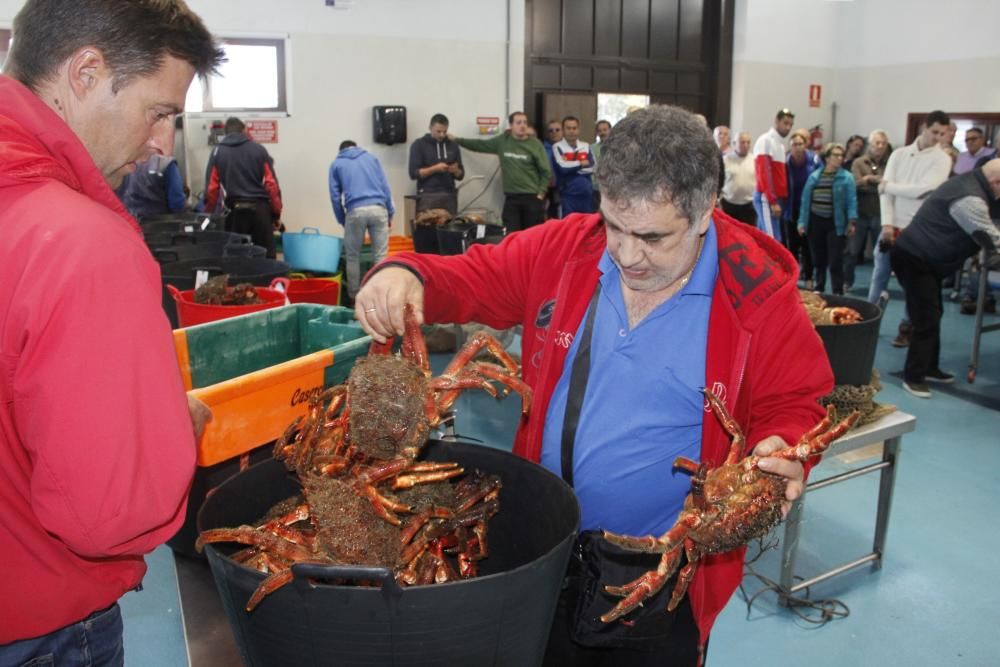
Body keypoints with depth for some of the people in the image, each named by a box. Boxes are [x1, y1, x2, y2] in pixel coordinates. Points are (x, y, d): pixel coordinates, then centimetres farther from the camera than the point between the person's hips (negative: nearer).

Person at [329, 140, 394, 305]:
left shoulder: (336, 164, 18)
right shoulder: (372, 157, 21)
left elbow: (335, 196, 11)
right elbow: (385, 187, 13)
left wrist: (342, 221, 17)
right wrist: (390, 213, 15)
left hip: (355, 211, -1)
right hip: (378, 209, 1)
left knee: (352, 257, 12)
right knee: (381, 256, 4)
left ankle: (353, 297, 18)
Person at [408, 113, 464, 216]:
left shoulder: (453, 146, 14)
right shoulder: (419, 145, 3)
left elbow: (460, 175, 14)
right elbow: (414, 173, -5)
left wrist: (455, 170, -8)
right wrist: (435, 168, -16)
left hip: (449, 196, 3)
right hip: (427, 196, -3)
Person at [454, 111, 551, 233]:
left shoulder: (535, 144, -2)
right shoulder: (502, 141, 5)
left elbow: (546, 171, -1)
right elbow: (480, 145, 15)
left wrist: (541, 193, -8)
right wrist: (456, 140, 17)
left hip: (532, 197, -2)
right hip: (511, 197, 2)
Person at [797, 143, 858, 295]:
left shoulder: (846, 177, -2)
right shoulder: (814, 176, 6)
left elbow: (852, 201, -7)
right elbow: (805, 199, 7)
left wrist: (852, 221, -17)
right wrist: (802, 222, 3)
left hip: (835, 223, -3)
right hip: (815, 221, 3)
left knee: (835, 262, -5)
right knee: (818, 260, 13)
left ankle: (837, 293, 3)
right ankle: (819, 290, 26)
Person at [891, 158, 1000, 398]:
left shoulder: (972, 182, 5)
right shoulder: (969, 200, -27)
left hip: (925, 258, 11)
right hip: (914, 259, -11)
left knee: (932, 316, 18)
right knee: (927, 319, -10)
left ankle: (929, 368, 29)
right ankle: (913, 377, -2)